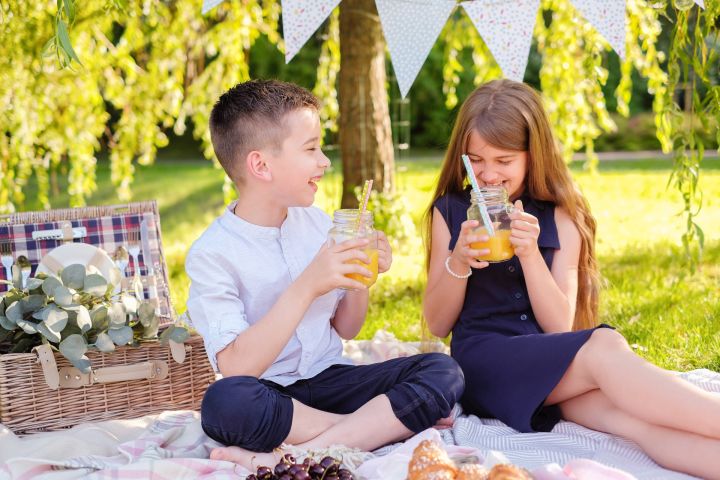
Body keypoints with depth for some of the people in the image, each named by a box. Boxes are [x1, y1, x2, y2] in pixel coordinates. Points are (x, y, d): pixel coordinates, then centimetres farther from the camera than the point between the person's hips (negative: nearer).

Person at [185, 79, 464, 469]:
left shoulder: (317, 222, 6)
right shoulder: (212, 254, -11)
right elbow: (236, 369, -22)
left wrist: (360, 279, -6)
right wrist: (307, 286, -26)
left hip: (330, 379, 5)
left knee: (444, 371, -17)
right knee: (223, 402, -39)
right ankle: (379, 425, -18)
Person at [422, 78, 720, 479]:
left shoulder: (560, 219, 8)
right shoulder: (450, 211, 7)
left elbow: (560, 326, -1)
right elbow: (437, 324, 7)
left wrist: (529, 253, -15)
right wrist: (459, 262, -12)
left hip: (552, 364, 1)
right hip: (482, 361, -1)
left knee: (629, 413, -34)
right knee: (605, 347, -32)